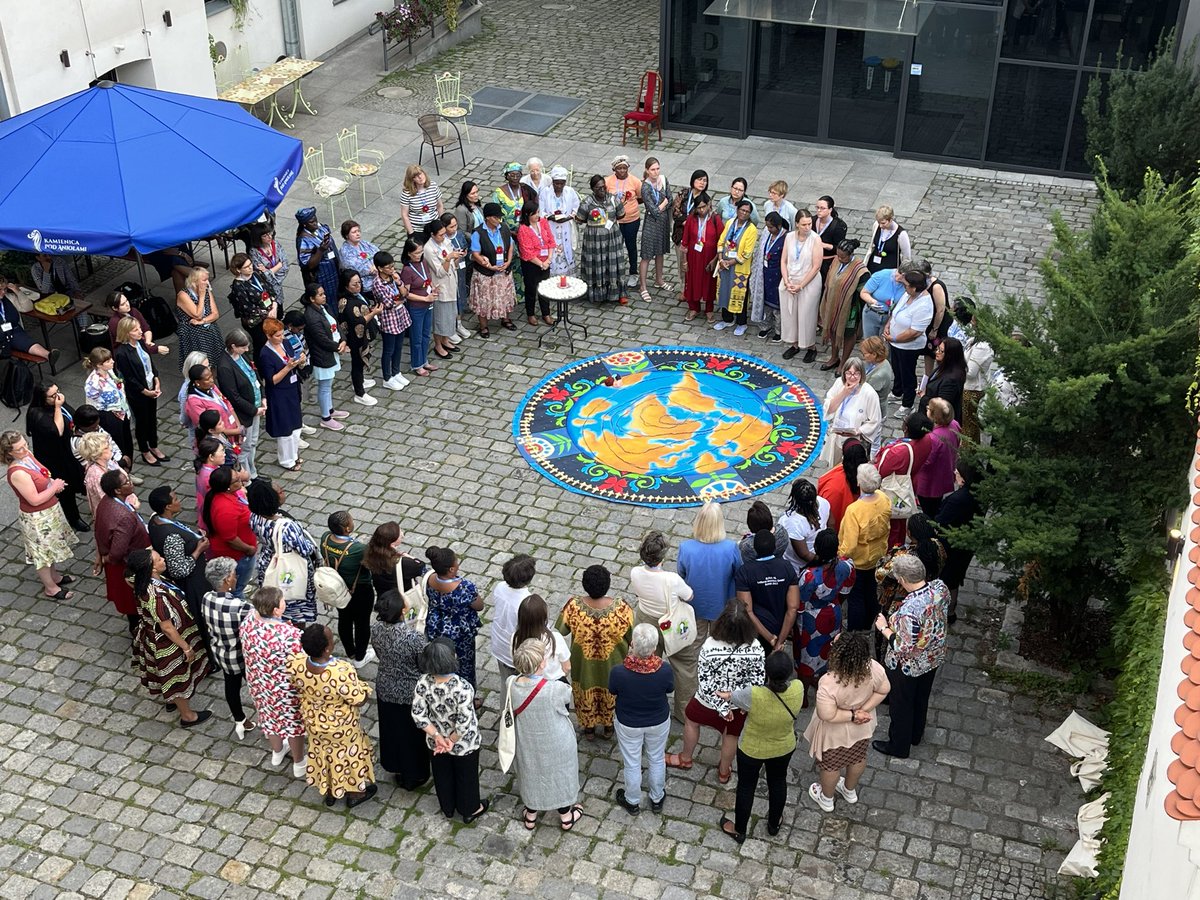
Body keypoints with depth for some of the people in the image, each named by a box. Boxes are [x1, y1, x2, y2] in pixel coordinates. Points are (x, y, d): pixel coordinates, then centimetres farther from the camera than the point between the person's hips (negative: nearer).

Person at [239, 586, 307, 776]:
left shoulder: (247, 622, -20)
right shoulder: (290, 635, -39)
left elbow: (246, 652, -1)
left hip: (259, 684, 5)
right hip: (285, 689, -5)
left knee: (270, 716, 31)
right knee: (293, 722, 22)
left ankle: (277, 752, 57)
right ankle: (299, 764, 44)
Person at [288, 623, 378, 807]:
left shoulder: (296, 663, -27)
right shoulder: (342, 672, -42)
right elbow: (359, 700, -26)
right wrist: (363, 686, -7)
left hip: (313, 721, 4)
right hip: (340, 726, -4)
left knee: (322, 753, 30)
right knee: (347, 755, 25)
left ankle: (329, 792, 53)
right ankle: (354, 793, 48)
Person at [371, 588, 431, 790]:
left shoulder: (376, 630, -18)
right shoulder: (414, 638, -35)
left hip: (385, 690, 5)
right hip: (410, 695, -5)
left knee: (391, 730, 27)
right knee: (413, 733, 20)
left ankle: (397, 770, 49)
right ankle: (413, 776, 41)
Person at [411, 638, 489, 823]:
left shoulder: (423, 683, -23)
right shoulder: (462, 688, -37)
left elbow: (418, 715, -16)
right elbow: (464, 723, -32)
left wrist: (438, 737, -11)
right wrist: (451, 741, -15)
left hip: (436, 742, 4)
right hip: (463, 744, -4)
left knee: (442, 774, 29)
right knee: (466, 775, 24)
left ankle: (447, 808, 53)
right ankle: (470, 810, 48)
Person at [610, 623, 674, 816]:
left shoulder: (619, 672, -35)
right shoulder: (664, 669, -32)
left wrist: (632, 657, -7)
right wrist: (654, 658, -2)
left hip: (629, 724, -1)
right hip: (659, 722, 1)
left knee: (632, 763, 24)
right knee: (657, 759, 27)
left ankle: (632, 802, 46)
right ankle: (657, 799, 49)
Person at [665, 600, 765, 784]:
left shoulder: (710, 646, -33)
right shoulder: (756, 648, -28)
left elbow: (704, 681, -24)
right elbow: (758, 679, -17)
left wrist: (721, 707, -13)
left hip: (709, 700, -1)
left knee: (692, 720, 31)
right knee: (731, 735, 30)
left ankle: (685, 758, 54)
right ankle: (724, 772, 53)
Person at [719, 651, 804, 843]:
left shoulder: (754, 695, -39)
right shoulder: (798, 689, -30)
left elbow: (732, 697, -16)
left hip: (752, 750, -3)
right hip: (784, 747, 3)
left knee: (746, 786, 22)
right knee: (778, 782, 29)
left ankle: (739, 830, 43)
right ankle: (774, 824, 52)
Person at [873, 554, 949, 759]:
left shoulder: (909, 611, -40)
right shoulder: (940, 587, -19)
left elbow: (903, 648, -31)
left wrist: (883, 628, -18)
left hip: (908, 665, -7)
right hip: (934, 657, 7)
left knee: (902, 704, 19)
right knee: (921, 697, 30)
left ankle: (899, 746, 41)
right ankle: (916, 734, 54)